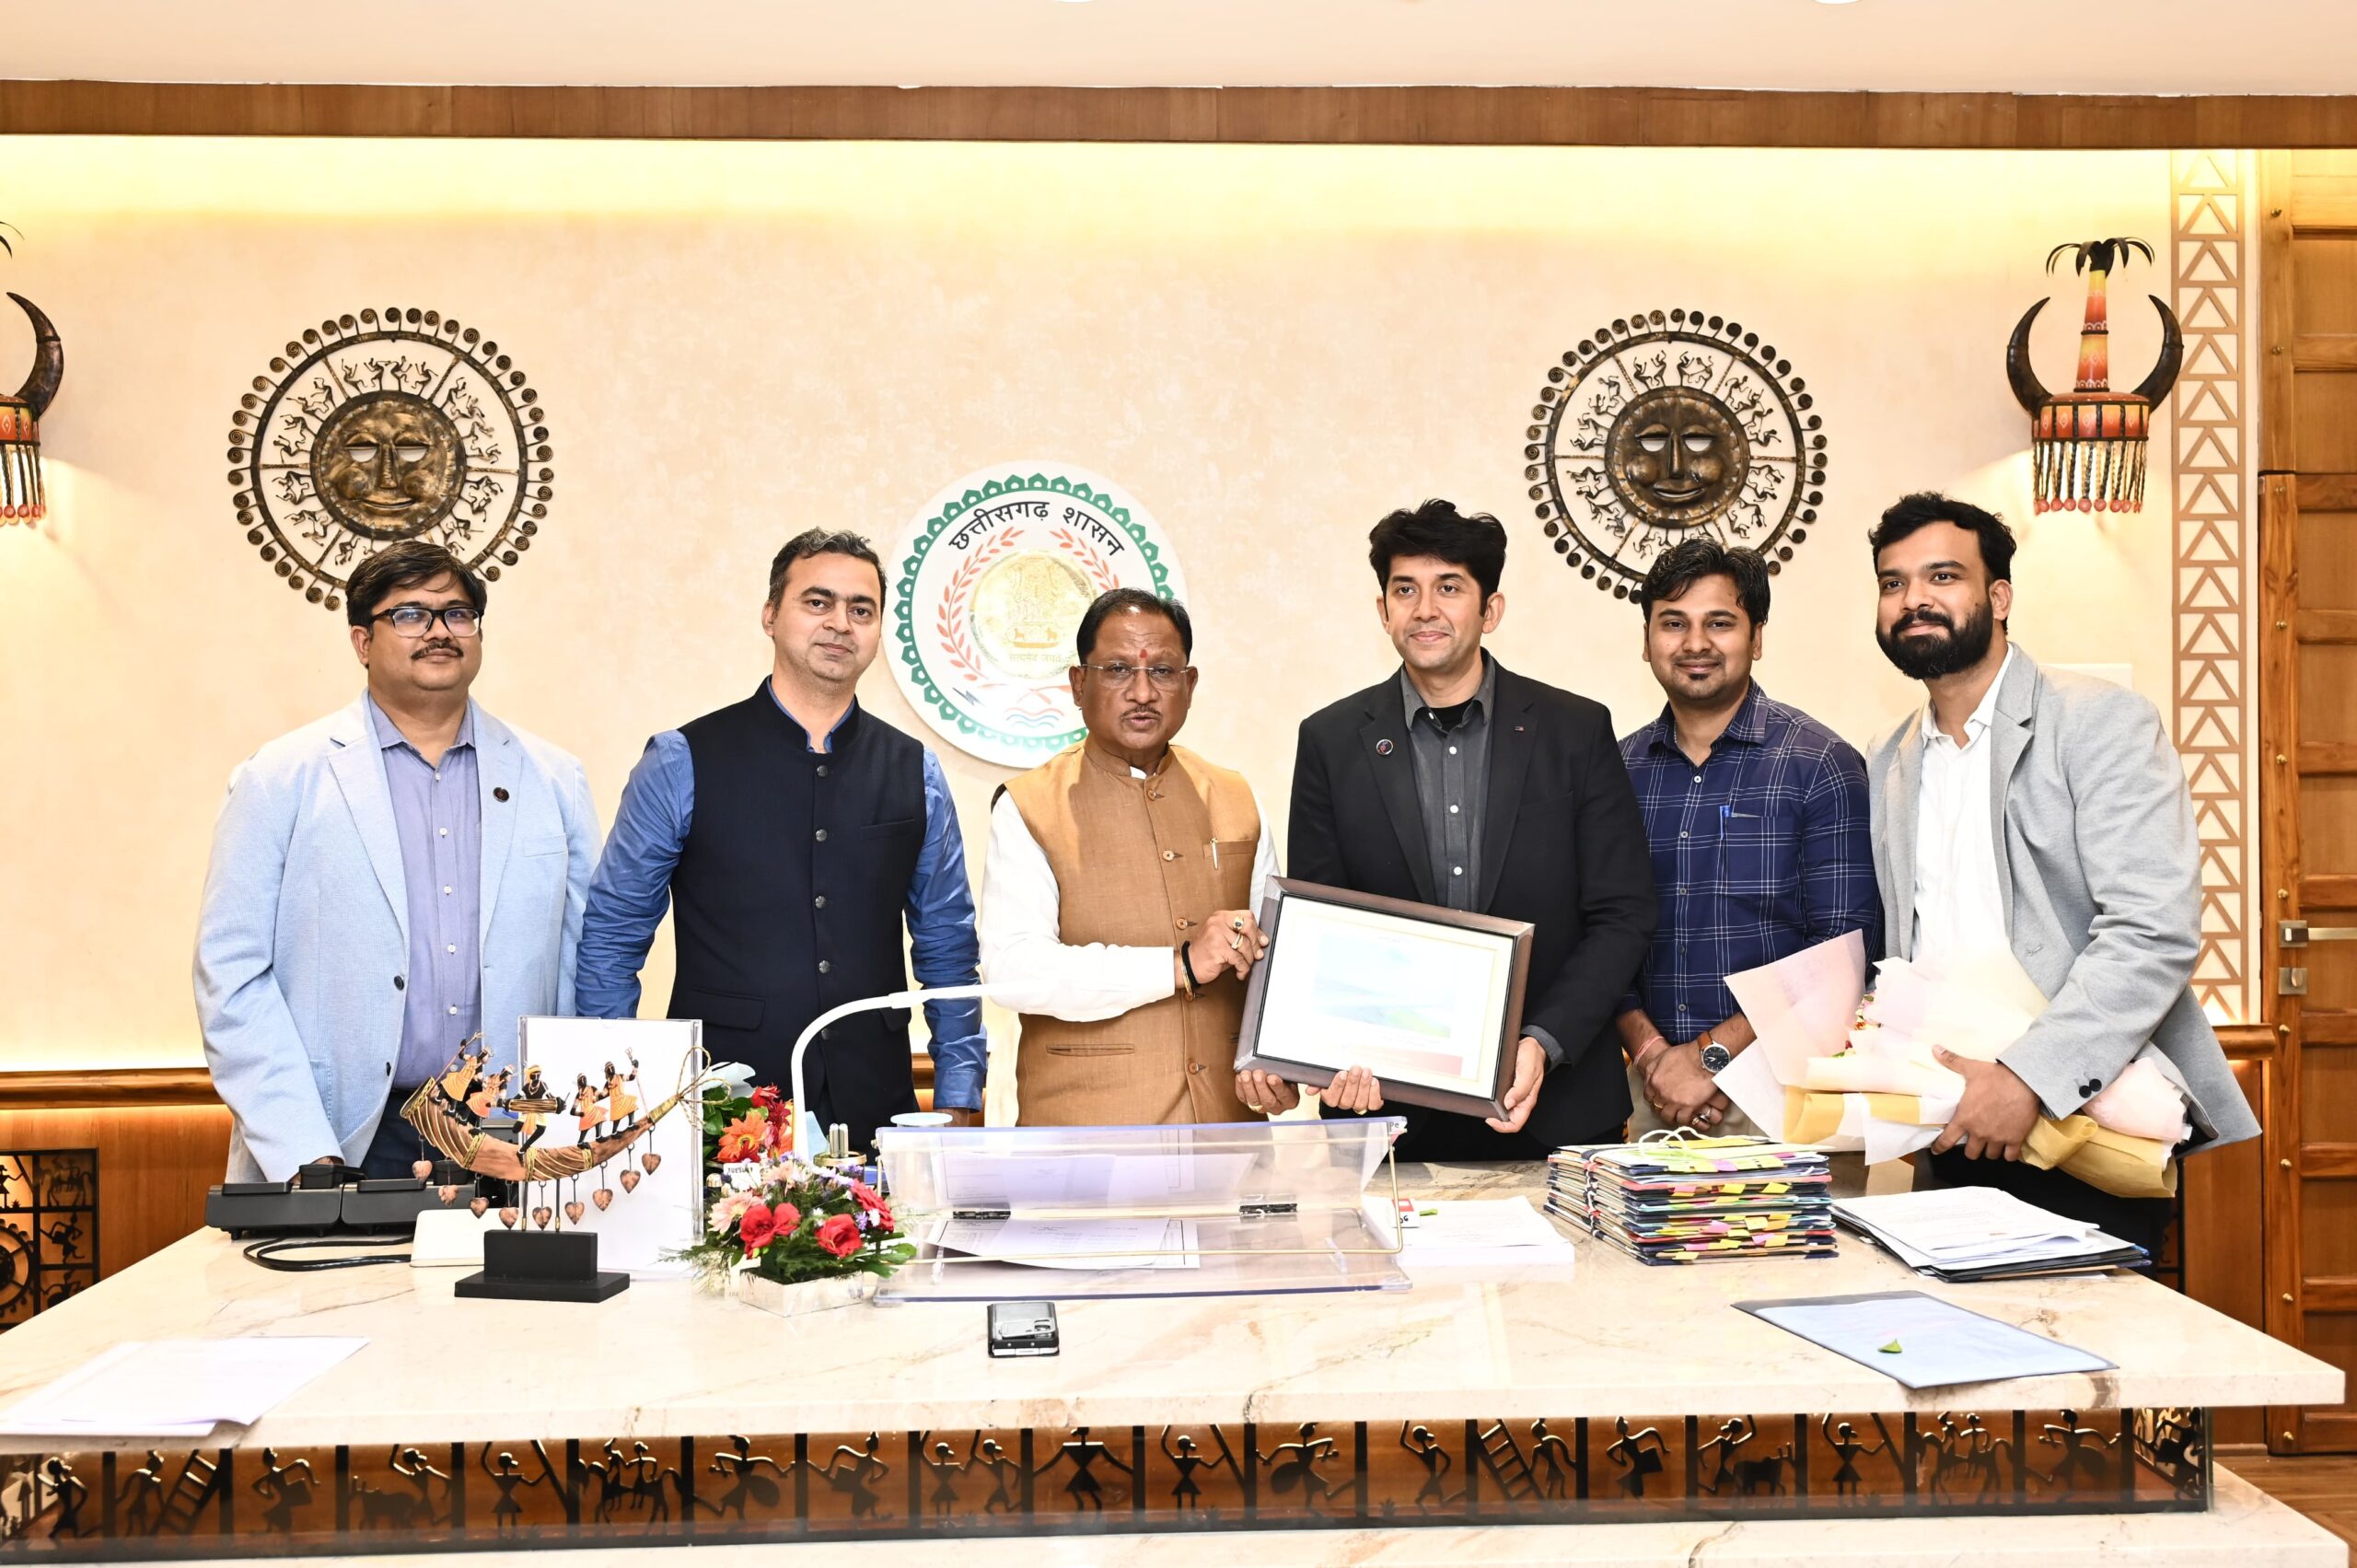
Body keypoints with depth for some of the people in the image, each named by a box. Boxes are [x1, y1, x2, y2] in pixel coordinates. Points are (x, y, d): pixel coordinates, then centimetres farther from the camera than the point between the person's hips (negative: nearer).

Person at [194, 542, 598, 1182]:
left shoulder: (555, 782, 9)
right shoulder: (279, 780, 2)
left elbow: (587, 970, 10)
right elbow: (231, 975, -2)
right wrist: (305, 1157, -11)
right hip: (349, 1148, -2)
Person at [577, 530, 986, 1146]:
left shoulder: (915, 773, 7)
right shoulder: (682, 763, -1)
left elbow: (947, 949, 10)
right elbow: (609, 938, 2)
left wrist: (959, 1099, 4)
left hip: (875, 1108, 2)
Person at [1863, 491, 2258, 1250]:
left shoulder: (2104, 722, -7)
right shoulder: (1886, 763, 13)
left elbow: (2156, 929, -18)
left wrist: (2028, 1075, -26)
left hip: (2089, 1124, -5)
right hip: (1957, 1140, 5)